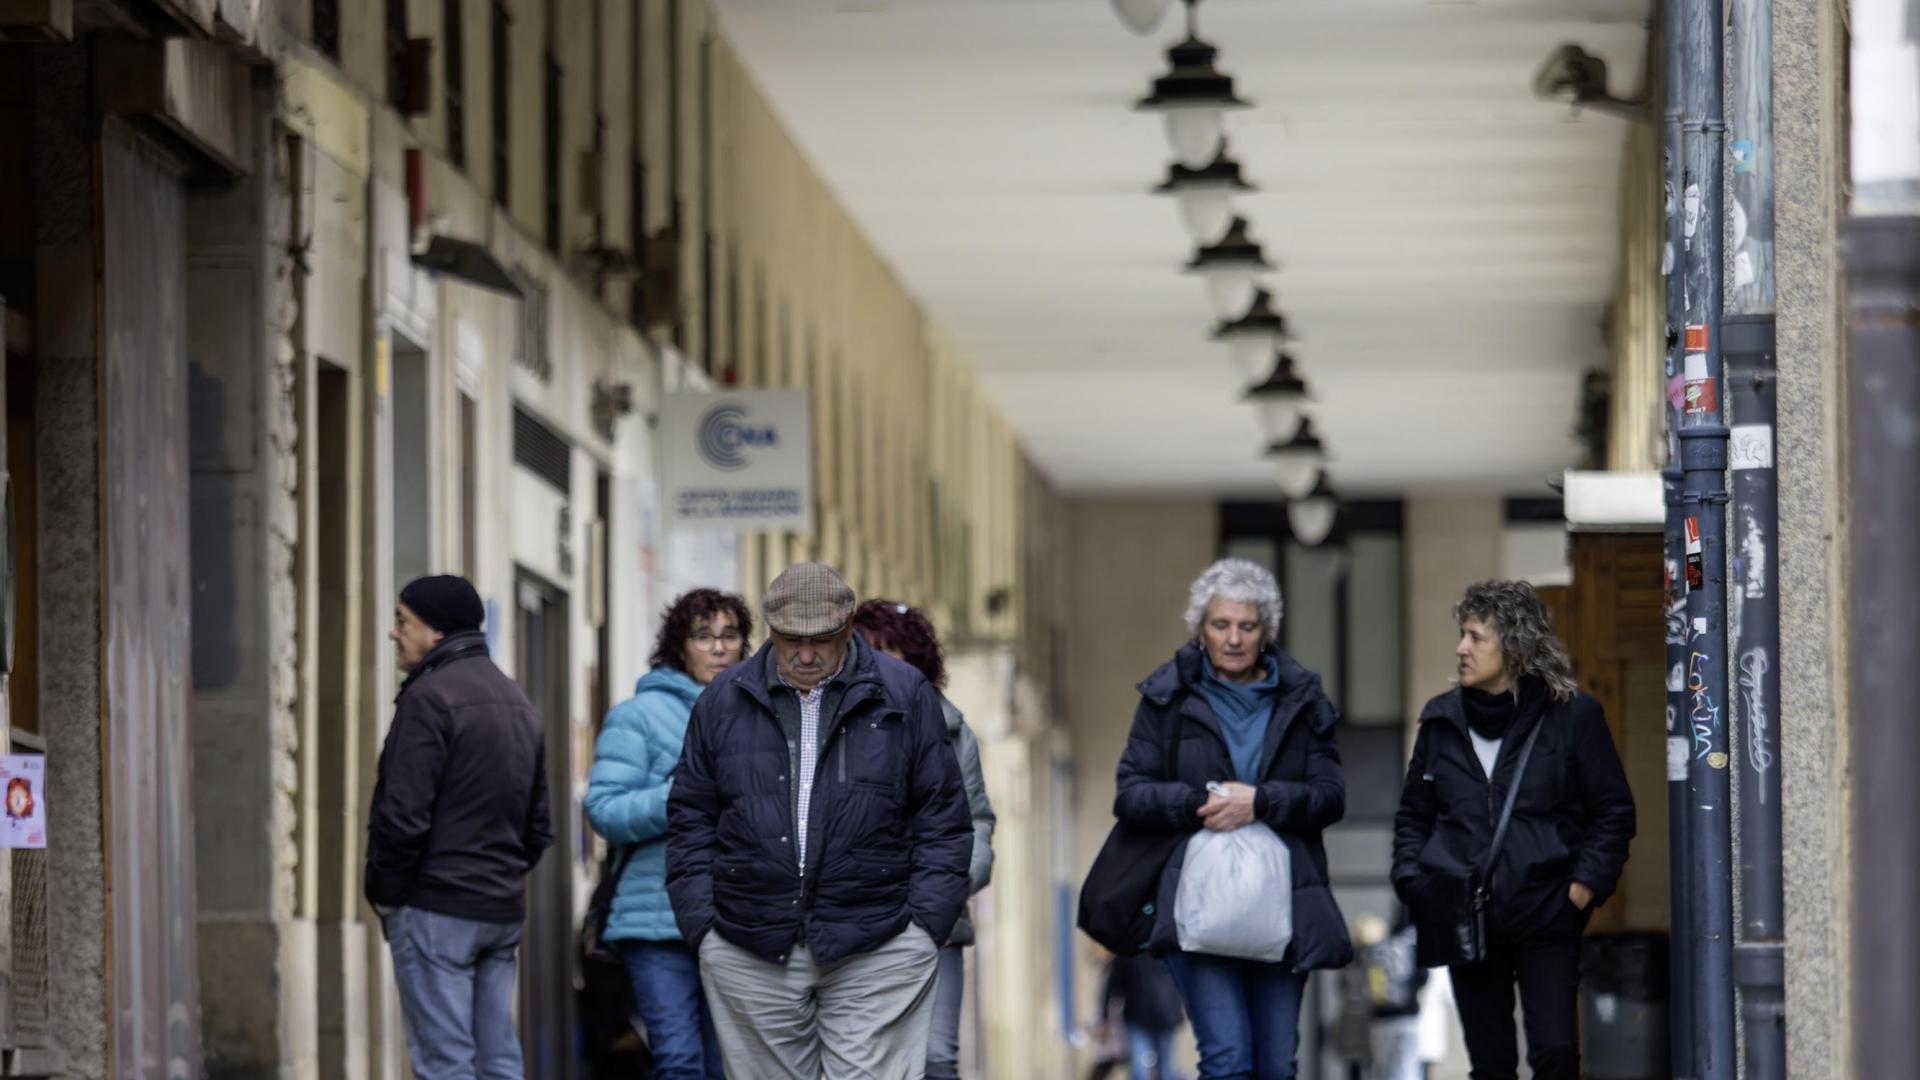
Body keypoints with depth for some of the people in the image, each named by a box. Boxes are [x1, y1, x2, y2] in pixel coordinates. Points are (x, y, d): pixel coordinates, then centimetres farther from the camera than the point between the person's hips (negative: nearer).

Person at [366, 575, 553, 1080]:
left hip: (437, 907, -8)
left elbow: (403, 815, -17)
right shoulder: (517, 702, 18)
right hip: (504, 910, 9)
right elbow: (538, 822, 21)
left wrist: (385, 892, -6)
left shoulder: (429, 697, -12)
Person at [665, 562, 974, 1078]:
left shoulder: (904, 696, 4)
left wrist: (925, 925, -3)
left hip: (876, 953, -2)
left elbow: (943, 822, 5)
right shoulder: (723, 701, 8)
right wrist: (702, 927, 2)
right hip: (750, 955, 2)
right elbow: (690, 822, 11)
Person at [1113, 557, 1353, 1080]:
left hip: (1280, 908, 3)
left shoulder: (1302, 700, 11)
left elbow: (1331, 796, 3)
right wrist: (1197, 802, -15)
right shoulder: (1168, 698, 7)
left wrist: (1260, 802, -14)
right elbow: (1129, 795, 2)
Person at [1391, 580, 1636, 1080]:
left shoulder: (1571, 715, -2)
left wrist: (1586, 884, -9)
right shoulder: (1442, 720, 9)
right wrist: (1413, 884, 3)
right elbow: (1413, 814, 18)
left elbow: (1613, 812, 1)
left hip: (1546, 914, -4)